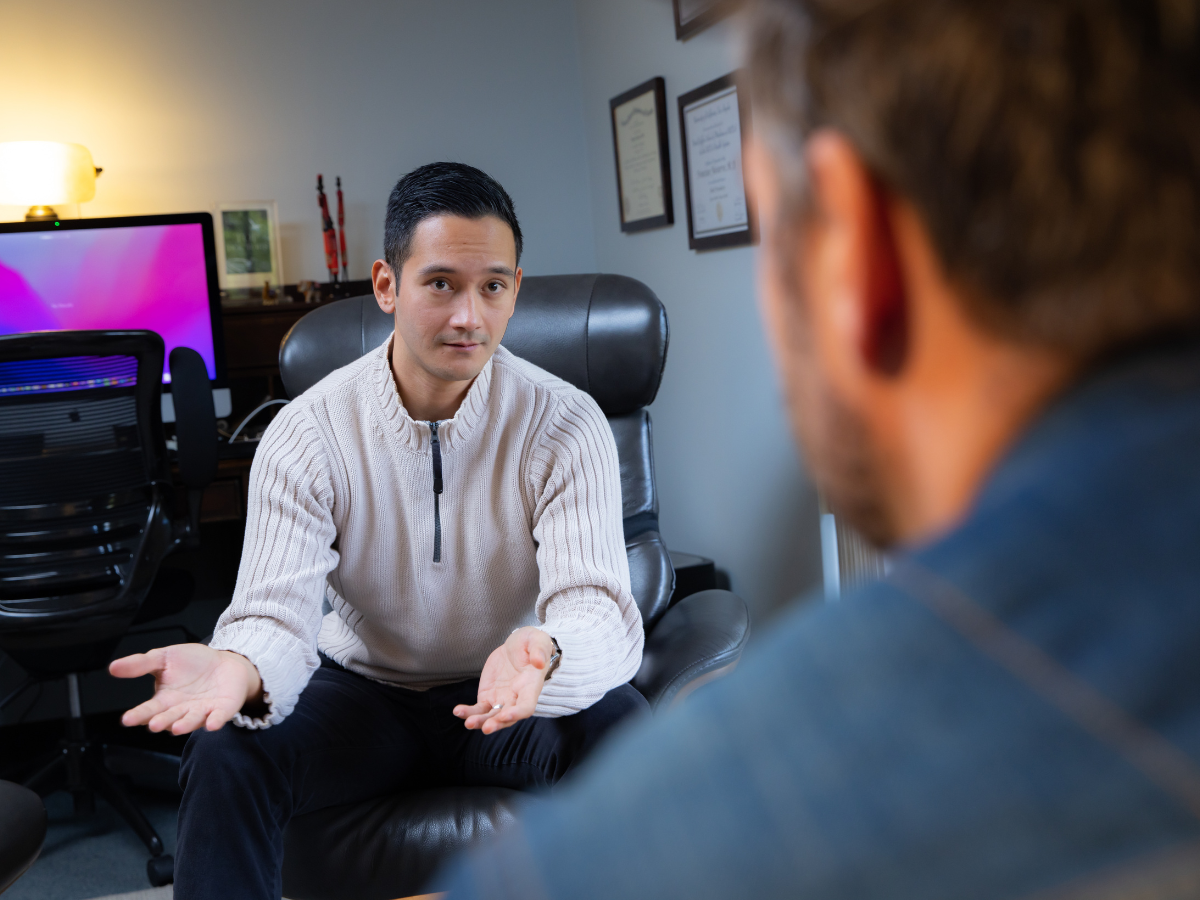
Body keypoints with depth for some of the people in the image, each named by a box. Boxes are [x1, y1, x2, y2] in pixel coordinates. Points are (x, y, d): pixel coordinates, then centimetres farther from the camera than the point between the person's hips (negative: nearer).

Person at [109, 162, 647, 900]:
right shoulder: (307, 434, -14)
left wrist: (543, 655, -53)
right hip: (361, 691, 1)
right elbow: (277, 613, -21)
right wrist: (237, 668, -48)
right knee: (223, 758, -28)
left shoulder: (566, 425, -17)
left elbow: (601, 611, -27)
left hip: (506, 698, 0)